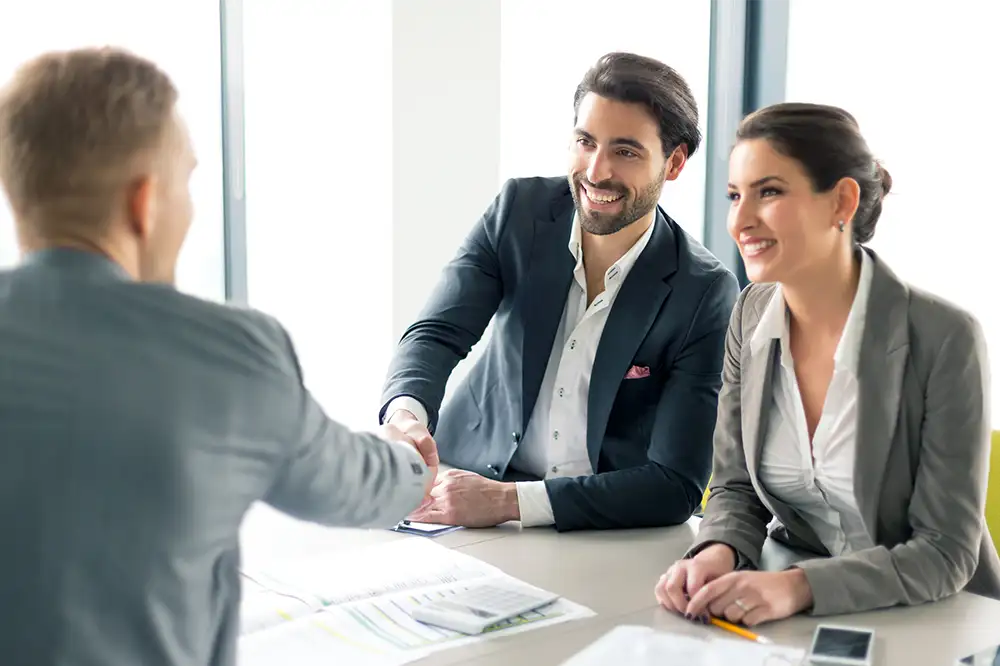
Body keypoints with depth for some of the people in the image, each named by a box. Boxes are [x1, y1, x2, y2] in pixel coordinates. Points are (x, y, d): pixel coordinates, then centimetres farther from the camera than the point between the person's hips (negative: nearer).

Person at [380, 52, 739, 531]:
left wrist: (508, 500, -27)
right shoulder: (519, 210, -4)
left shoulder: (706, 295, -14)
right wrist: (405, 414, -34)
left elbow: (675, 488, -17)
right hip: (468, 482, 2)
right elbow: (437, 333, -9)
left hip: (607, 535, -2)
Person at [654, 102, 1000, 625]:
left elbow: (945, 553, -17)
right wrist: (719, 553, -19)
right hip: (805, 620, 4)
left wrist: (799, 587, -31)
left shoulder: (945, 338, -18)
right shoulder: (751, 316, -3)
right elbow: (736, 488, 2)